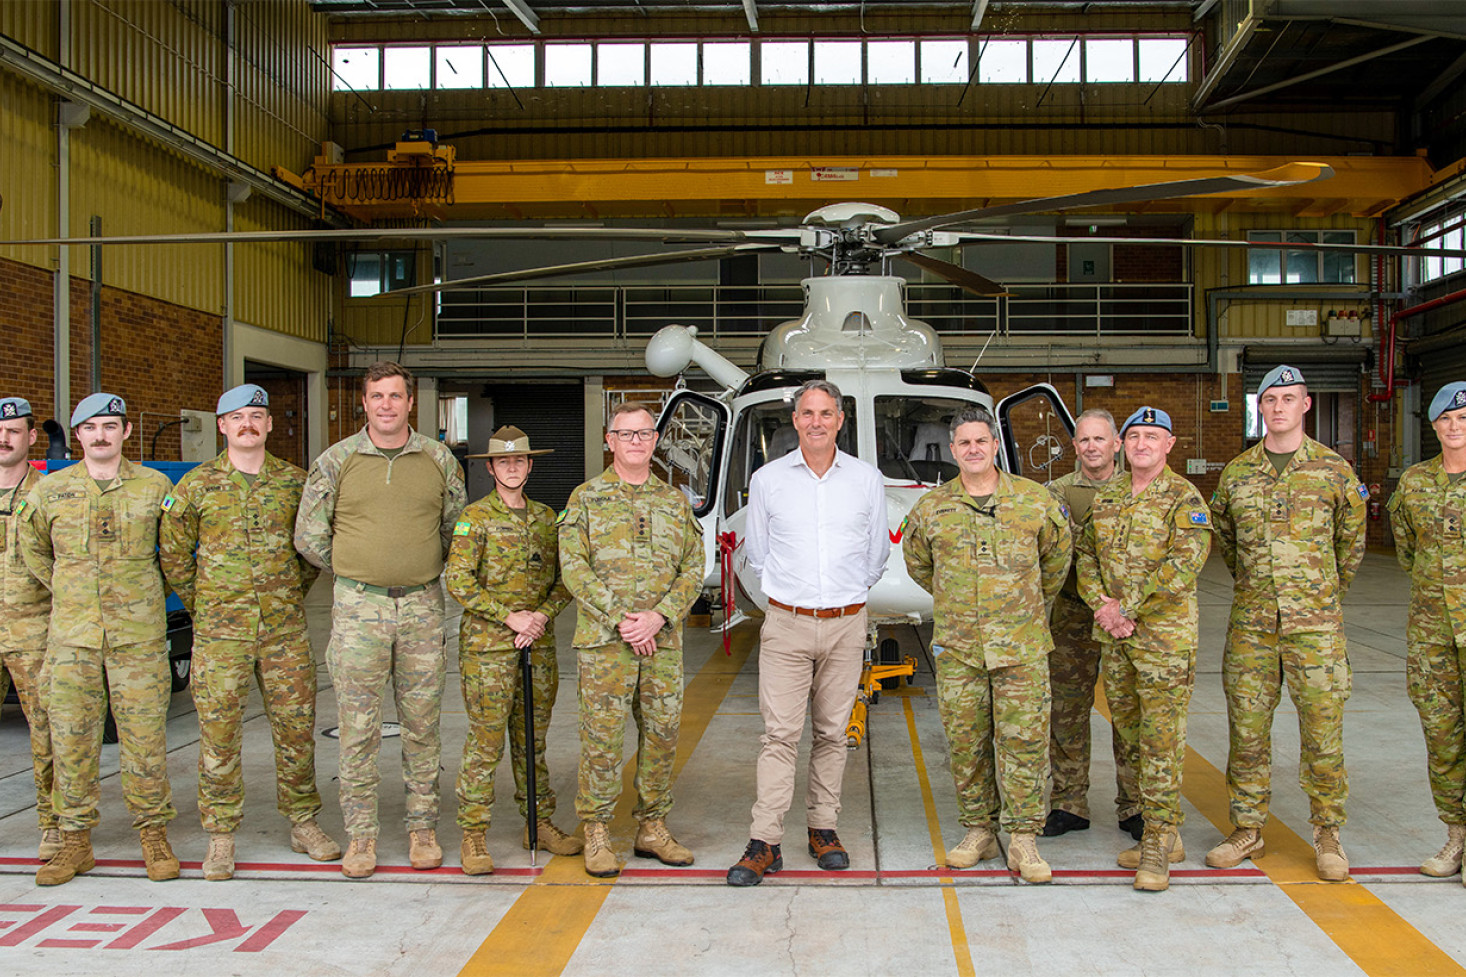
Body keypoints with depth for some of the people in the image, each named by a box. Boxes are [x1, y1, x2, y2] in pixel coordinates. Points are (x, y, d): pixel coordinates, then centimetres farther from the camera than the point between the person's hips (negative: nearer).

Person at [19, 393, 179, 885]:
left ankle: (153, 834, 13)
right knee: (71, 737, 5)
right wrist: (67, 591, 16)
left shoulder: (155, 486, 2)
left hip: (138, 632, -1)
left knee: (144, 734, 1)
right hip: (71, 635, 2)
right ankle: (75, 840, 17)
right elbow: (32, 547, 20)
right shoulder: (49, 491, 5)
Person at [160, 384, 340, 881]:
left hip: (286, 630, 2)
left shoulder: (295, 481, 5)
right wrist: (200, 605, 7)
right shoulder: (196, 485, 1)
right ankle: (221, 837, 14)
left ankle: (302, 822, 21)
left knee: (296, 727, 6)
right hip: (220, 633, -1)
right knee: (219, 732, 2)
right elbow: (173, 552, 7)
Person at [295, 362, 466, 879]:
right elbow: (309, 536, 6)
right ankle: (360, 835, 13)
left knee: (422, 724, 6)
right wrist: (359, 572, 8)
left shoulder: (440, 460, 6)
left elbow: (456, 528, 16)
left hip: (422, 607, 1)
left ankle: (423, 827, 19)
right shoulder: (335, 461, 2)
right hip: (358, 608, -1)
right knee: (358, 726, 1)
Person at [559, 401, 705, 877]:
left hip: (664, 641, 3)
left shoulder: (675, 500, 12)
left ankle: (652, 828, 20)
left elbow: (694, 567, 6)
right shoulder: (586, 497, 3)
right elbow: (573, 566, -5)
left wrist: (659, 616, -10)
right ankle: (596, 832, 11)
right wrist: (619, 619, -13)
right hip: (604, 640, -3)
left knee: (662, 732, 7)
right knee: (602, 735, -2)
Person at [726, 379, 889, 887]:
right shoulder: (767, 479, 2)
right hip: (786, 623, -1)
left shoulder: (867, 479, 4)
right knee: (780, 733, -5)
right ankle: (765, 843, -2)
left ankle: (823, 827, 20)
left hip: (846, 624, 1)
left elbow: (876, 555, 15)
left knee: (831, 732, 8)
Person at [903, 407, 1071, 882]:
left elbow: (1056, 557, 17)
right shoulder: (930, 509, 3)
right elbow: (918, 563, 21)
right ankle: (979, 831, 21)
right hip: (956, 647, 1)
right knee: (966, 743, 7)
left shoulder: (1035, 500, 1)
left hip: (1021, 646, -1)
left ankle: (1023, 839, 11)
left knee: (1024, 741, 0)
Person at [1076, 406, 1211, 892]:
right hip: (1113, 634, 6)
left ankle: (1159, 843, 2)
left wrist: (1126, 607, -16)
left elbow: (1185, 564, -16)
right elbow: (1087, 555, 11)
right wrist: (1103, 607, -5)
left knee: (1161, 737, -6)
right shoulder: (1106, 495, 12)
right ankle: (1165, 835, 23)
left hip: (1164, 632, -6)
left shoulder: (1184, 498, -6)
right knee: (1129, 734, 11)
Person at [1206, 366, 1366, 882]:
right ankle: (1247, 829, 16)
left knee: (1322, 725, 0)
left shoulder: (1333, 470, 1)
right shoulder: (1236, 472, 7)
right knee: (1246, 726, 5)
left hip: (1314, 622, -2)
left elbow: (1351, 540, 13)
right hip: (1251, 622, 2)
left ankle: (1328, 834, 15)